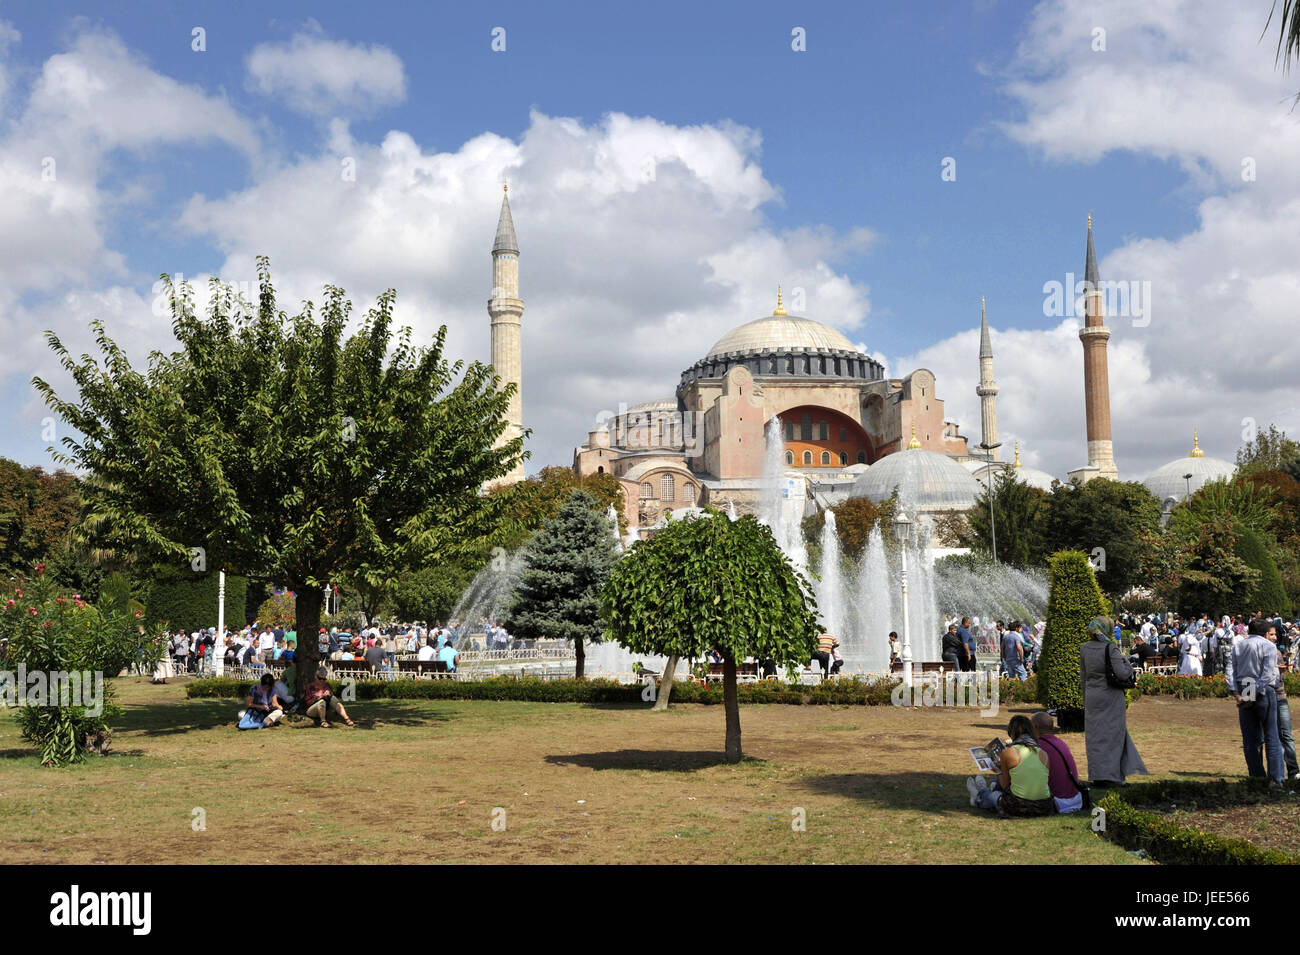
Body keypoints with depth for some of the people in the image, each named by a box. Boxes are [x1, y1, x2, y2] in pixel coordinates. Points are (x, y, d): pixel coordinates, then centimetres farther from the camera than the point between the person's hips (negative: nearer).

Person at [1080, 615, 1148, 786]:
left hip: (1092, 696, 4)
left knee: (1095, 735, 10)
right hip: (1111, 696, -4)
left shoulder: (1084, 649, 2)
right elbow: (1122, 673, -21)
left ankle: (1097, 775, 12)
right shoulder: (1111, 648, -13)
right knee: (1112, 734, 6)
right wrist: (1127, 662, -1)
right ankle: (1110, 776, 7)